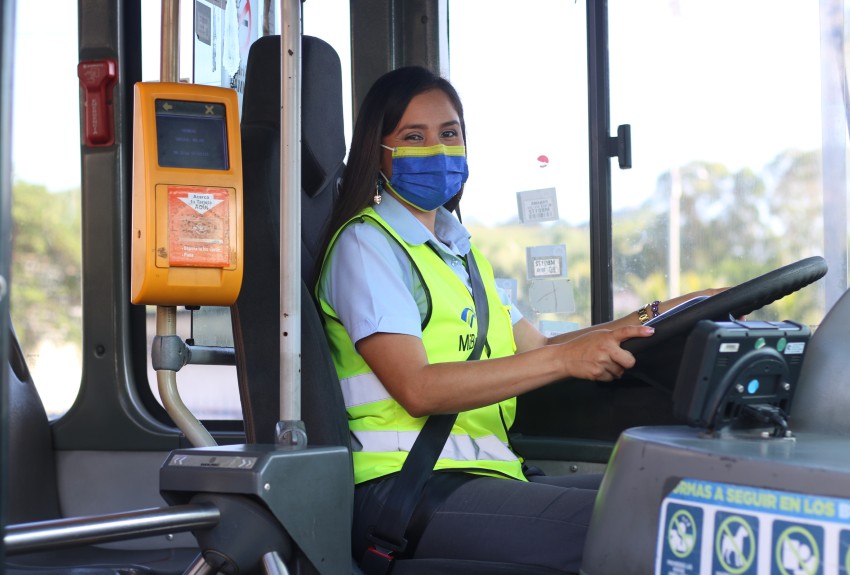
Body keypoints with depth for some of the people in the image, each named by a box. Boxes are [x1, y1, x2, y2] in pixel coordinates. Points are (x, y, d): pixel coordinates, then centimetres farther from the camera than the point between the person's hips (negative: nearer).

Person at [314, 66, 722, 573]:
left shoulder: (458, 250, 26)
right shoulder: (365, 243, -1)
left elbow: (535, 349, 21)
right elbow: (417, 388, -14)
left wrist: (658, 317, 11)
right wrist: (566, 359, -20)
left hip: (486, 475, 8)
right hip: (407, 490, -8)